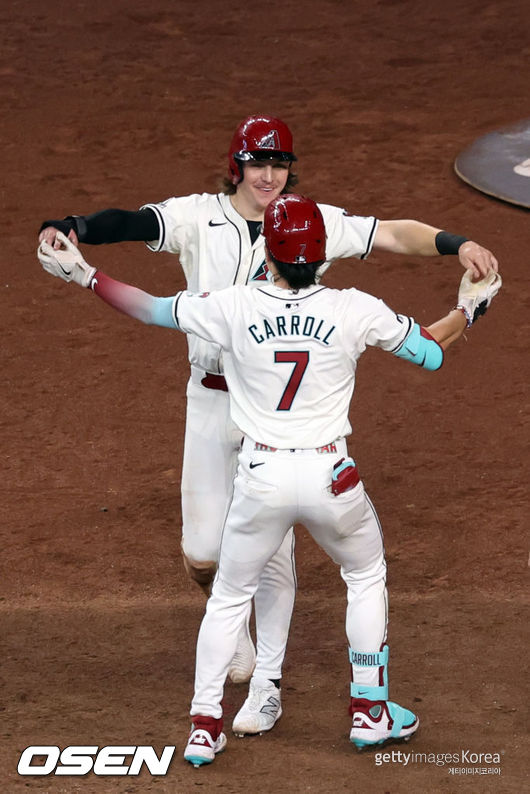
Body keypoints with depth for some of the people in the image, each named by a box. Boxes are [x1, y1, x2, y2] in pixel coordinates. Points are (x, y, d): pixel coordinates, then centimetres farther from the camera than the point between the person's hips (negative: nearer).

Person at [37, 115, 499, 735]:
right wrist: (69, 229, -39)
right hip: (211, 400, 1)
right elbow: (131, 222, -20)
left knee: (271, 545, -1)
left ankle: (266, 684, 11)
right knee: (201, 552, 4)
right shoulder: (199, 218, -5)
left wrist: (458, 245, -24)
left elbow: (393, 234, -7)